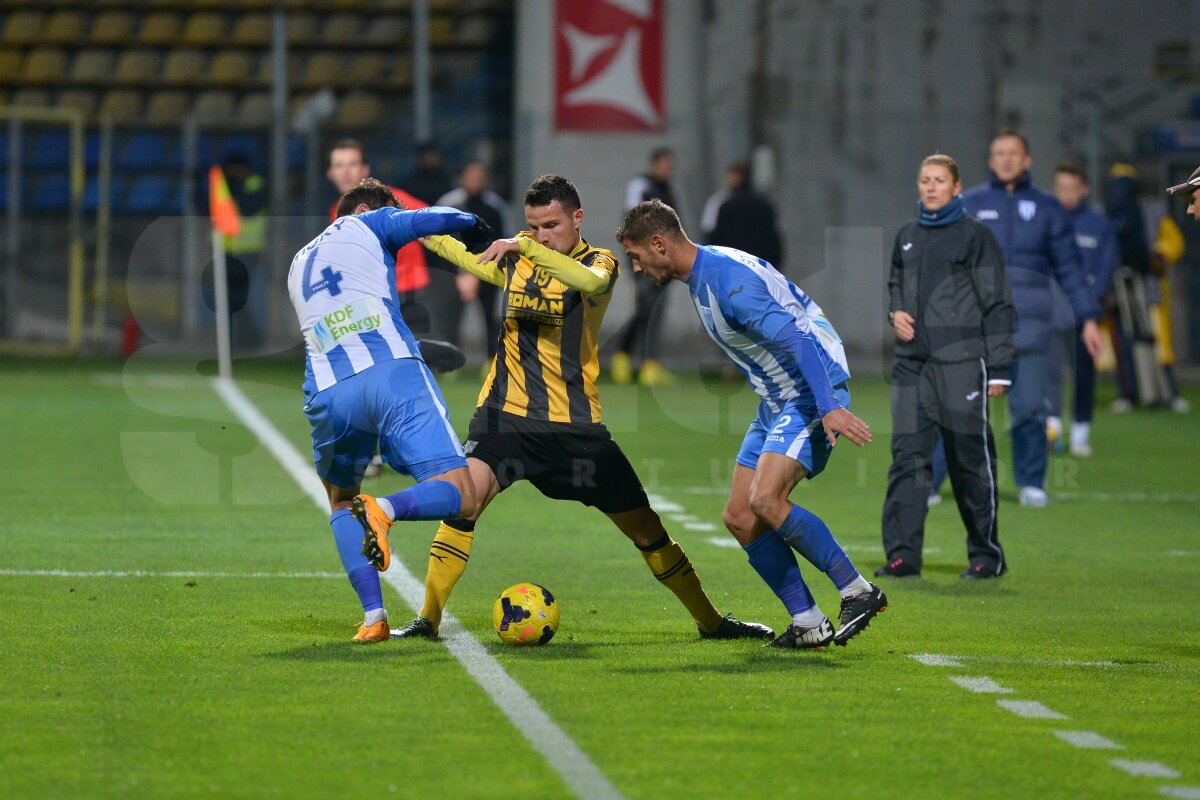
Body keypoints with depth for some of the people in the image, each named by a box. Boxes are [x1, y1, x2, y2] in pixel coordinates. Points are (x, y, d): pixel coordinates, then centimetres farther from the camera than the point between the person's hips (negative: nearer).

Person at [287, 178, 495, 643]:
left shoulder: (298, 265, 33)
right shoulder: (367, 224, 18)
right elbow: (438, 220, 5)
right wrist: (472, 223, 26)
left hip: (329, 394, 4)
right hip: (393, 373, -4)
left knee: (340, 501, 27)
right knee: (460, 497, -4)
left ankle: (373, 616, 8)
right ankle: (385, 510, -35)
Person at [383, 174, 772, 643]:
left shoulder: (599, 262, -4)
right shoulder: (516, 256, 7)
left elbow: (591, 280, -31)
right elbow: (466, 256, 30)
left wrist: (526, 249, -37)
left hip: (574, 423, -2)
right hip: (506, 411, 2)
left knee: (645, 527, 4)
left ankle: (710, 621, 21)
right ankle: (428, 618, -17)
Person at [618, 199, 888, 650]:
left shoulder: (729, 279, -21)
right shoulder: (702, 277, 11)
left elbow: (796, 338, -28)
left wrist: (829, 407, -35)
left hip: (812, 396, -10)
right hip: (777, 403, 10)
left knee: (766, 499, -26)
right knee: (739, 519, 2)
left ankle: (858, 593, -14)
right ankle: (808, 625, 5)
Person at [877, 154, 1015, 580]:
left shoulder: (975, 236, -3)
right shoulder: (907, 237, 14)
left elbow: (997, 304, -3)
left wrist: (1000, 368, -8)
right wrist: (895, 312, 6)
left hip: (962, 364, -5)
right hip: (913, 363, 5)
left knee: (970, 458, 1)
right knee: (908, 455, -3)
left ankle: (987, 556, 12)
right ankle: (902, 555, -4)